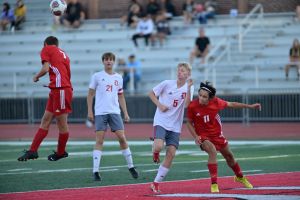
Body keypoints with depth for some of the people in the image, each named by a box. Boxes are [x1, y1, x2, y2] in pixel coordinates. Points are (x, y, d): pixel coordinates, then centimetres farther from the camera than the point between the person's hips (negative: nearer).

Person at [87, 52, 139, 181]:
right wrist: (90, 111, -2)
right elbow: (90, 94, 6)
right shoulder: (97, 76, 4)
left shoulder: (118, 77, 12)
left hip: (115, 112, 3)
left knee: (122, 138, -3)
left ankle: (131, 167, 9)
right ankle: (95, 171, -7)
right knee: (99, 141, -7)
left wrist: (125, 113, 12)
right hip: (100, 112, -3)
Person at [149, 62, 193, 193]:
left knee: (171, 154, -5)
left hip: (175, 126, 3)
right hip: (161, 122, -3)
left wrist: (188, 88, -22)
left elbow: (186, 104, -14)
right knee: (158, 146, -27)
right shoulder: (167, 84, -2)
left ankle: (156, 183, 3)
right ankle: (155, 153, 12)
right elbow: (151, 94, 7)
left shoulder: (187, 89, 3)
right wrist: (159, 105, -8)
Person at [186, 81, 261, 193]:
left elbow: (231, 105, -1)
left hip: (217, 134, 4)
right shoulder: (192, 106, -23)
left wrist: (250, 106, 3)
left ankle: (240, 177, 48)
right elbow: (189, 122, -8)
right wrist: (195, 136, -21)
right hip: (203, 136, -4)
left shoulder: (216, 102, -18)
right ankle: (214, 184, -28)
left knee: (229, 156, 20)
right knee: (212, 151, -32)